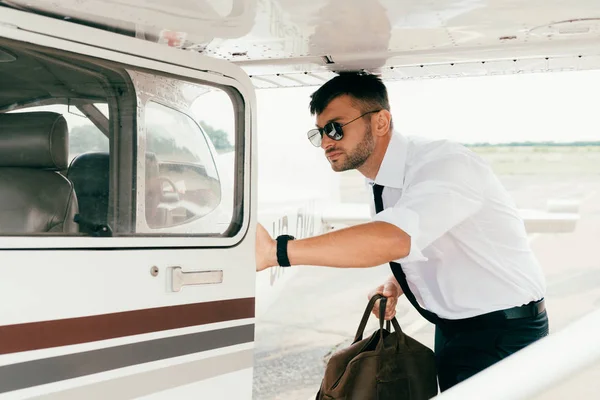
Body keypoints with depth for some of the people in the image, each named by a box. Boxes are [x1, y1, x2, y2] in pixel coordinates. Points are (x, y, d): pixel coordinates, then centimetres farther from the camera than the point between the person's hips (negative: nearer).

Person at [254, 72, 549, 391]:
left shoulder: (445, 164, -25)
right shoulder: (380, 185, 2)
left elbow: (395, 238, -43)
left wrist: (276, 251, -46)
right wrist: (393, 287, -5)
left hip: (503, 332, -8)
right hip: (452, 329, 8)